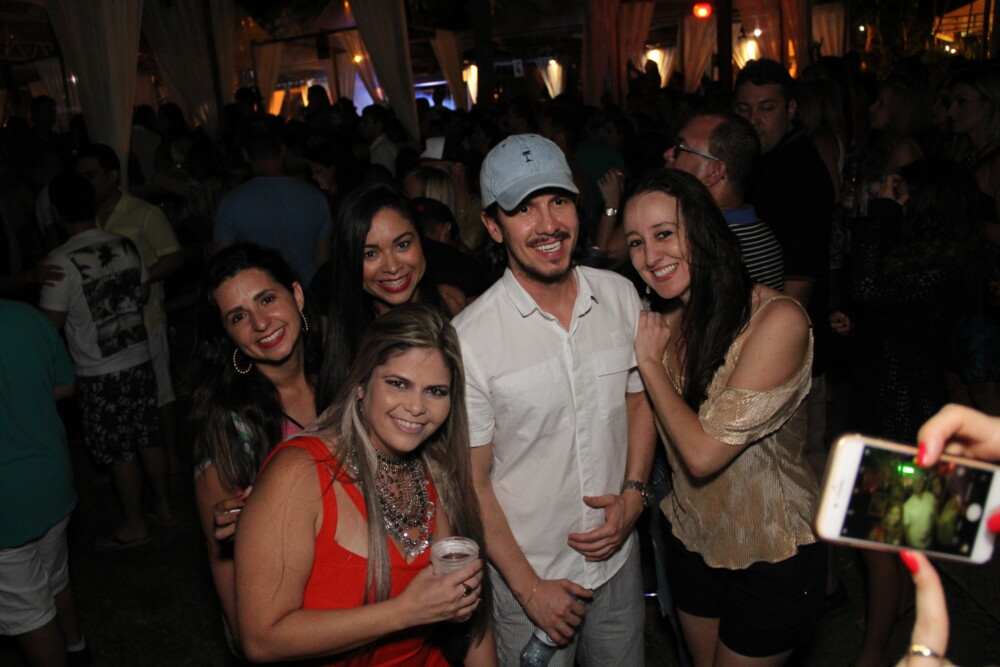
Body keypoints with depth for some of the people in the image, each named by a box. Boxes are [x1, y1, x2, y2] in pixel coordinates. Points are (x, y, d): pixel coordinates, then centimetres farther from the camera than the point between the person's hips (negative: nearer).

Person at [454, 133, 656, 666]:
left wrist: (633, 495, -6)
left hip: (618, 558, 4)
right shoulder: (470, 337, -19)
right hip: (527, 576, -4)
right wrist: (528, 587, -10)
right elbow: (473, 479, -12)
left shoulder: (620, 296, -6)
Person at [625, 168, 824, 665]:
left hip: (772, 556, -6)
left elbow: (704, 452, -27)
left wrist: (650, 361, -18)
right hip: (693, 542, 6)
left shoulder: (776, 319, -25)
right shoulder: (663, 320, -4)